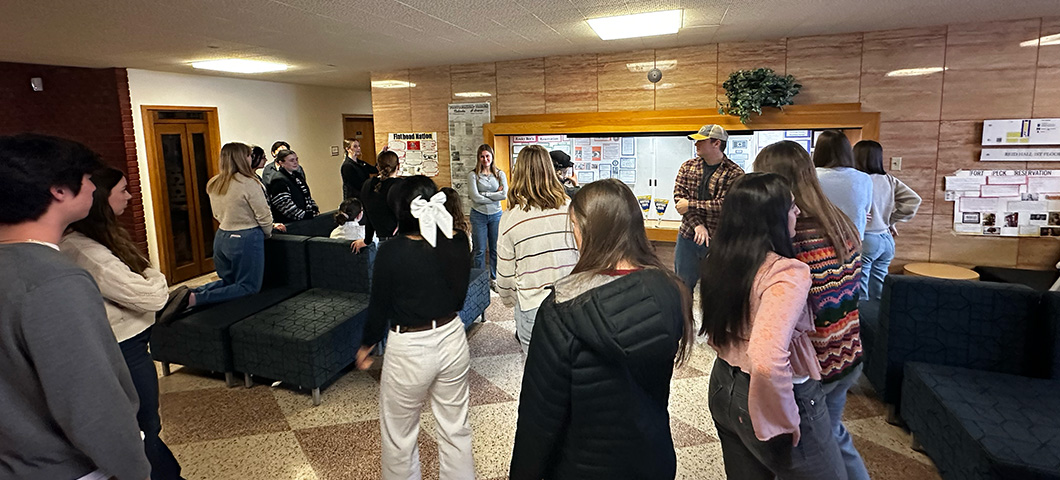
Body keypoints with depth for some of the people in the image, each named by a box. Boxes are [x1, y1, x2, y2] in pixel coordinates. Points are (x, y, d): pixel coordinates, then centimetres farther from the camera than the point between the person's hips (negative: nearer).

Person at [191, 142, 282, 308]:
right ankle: (196, 299, -10)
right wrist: (268, 231, 8)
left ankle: (190, 293, 4)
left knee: (228, 281, 25)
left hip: (221, 237, 8)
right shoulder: (248, 183, -17)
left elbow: (218, 215, 15)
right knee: (249, 287, 3)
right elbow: (263, 215, -14)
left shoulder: (213, 185, 6)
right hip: (246, 239, -8)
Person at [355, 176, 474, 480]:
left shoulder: (391, 252, -19)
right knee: (456, 430, 20)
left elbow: (379, 307, -8)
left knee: (399, 437, 19)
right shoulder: (458, 243, -9)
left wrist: (366, 346, 10)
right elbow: (459, 297, 4)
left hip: (409, 350, -4)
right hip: (453, 339, 4)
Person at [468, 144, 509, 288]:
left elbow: (505, 194, -10)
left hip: (496, 215, 2)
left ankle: (494, 279, 24)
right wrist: (495, 195, -9)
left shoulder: (500, 174, 3)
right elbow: (475, 197, -14)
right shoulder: (473, 175, -5)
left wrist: (484, 194, -12)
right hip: (478, 215, -2)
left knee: (495, 249, 10)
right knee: (480, 250, 6)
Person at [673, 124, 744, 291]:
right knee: (682, 285, 13)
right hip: (688, 236, 4)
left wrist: (690, 204, -15)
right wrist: (697, 225, -16)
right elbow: (679, 196, -4)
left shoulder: (735, 173, -8)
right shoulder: (688, 167, 6)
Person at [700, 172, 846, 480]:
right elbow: (768, 362, -35)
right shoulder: (787, 273, -25)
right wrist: (785, 422, -23)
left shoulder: (719, 261, -3)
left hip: (723, 389, 8)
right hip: (765, 399, -7)